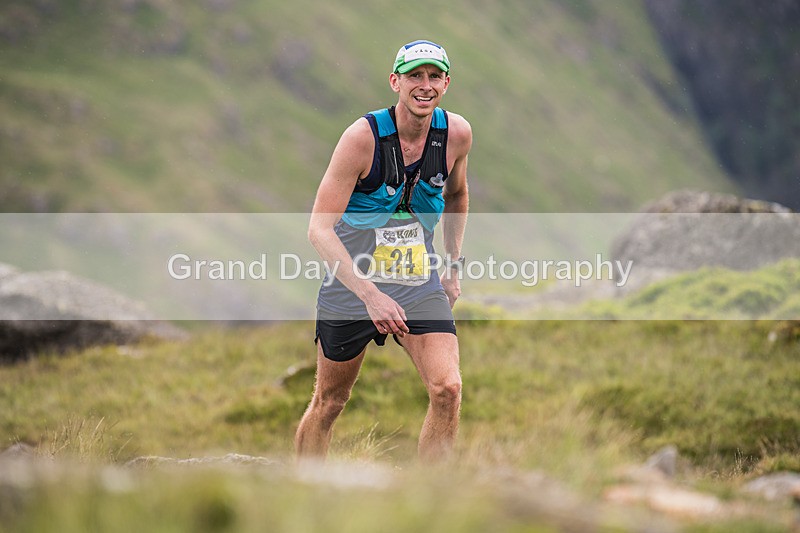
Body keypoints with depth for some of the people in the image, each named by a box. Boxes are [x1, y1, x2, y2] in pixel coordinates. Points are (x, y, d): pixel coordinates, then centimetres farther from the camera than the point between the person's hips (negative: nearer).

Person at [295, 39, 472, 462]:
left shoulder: (456, 134, -6)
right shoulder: (363, 136, -20)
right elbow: (319, 229, -23)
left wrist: (454, 266, 13)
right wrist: (370, 295, -30)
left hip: (421, 284, 3)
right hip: (352, 286, -3)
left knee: (447, 389, -17)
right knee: (329, 402, 9)